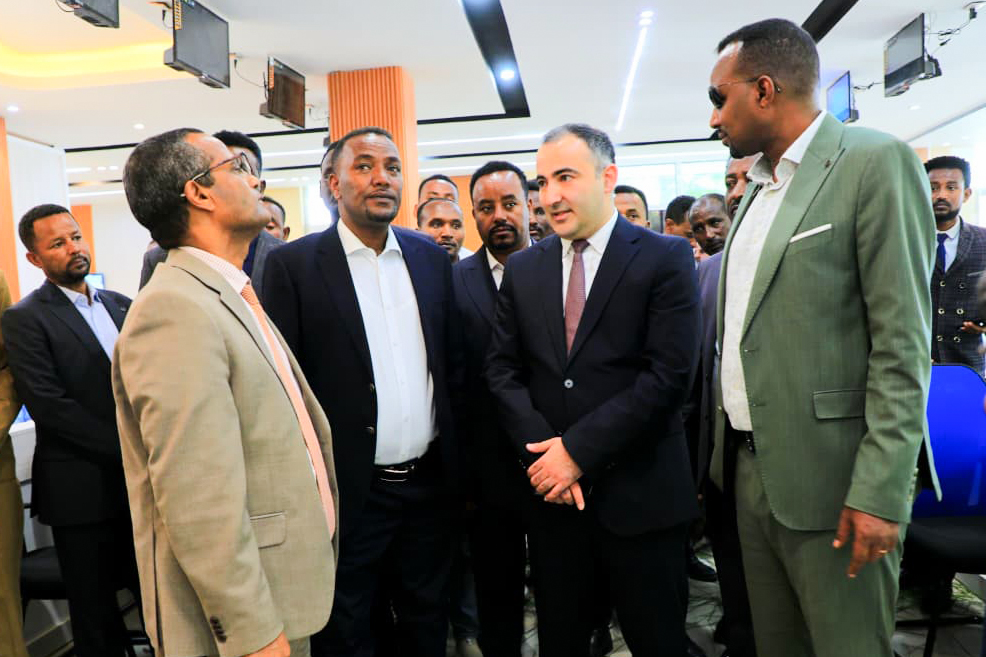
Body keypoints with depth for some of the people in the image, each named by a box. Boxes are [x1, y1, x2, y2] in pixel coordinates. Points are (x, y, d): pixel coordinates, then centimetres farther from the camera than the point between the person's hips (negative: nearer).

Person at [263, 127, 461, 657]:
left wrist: (458, 463, 7)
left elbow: (452, 366, 8)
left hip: (428, 484, 4)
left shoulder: (430, 256, 5)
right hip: (347, 491, -3)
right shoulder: (294, 264, -7)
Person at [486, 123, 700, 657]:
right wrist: (541, 451, -9)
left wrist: (579, 449, -15)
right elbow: (502, 369, 5)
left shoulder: (665, 258, -5)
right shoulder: (522, 269, 8)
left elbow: (670, 373, -13)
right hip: (551, 492, 4)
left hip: (639, 493, -3)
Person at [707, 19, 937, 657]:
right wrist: (721, 454, 14)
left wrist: (880, 492, -18)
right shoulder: (758, 190, 13)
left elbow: (903, 342, -15)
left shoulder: (875, 162, -9)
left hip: (829, 480, -7)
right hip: (749, 468, 7)